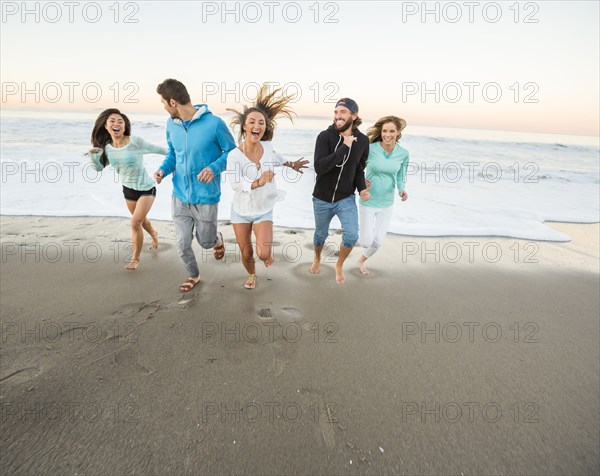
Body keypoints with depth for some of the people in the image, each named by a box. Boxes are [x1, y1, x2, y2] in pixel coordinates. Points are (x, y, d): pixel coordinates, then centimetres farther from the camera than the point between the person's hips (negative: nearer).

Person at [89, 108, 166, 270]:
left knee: (135, 223, -12)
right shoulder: (107, 147, -4)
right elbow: (99, 168, 7)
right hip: (128, 189, 6)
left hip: (146, 188, -6)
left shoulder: (135, 141, -21)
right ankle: (154, 235, 57)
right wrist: (92, 155, -12)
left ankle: (135, 258, 8)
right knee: (141, 220, 23)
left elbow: (157, 149, -10)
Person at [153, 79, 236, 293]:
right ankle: (193, 276, 37)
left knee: (205, 242, 12)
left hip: (205, 198, -4)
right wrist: (163, 169, -6)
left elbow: (232, 152, -6)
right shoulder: (171, 124, 0)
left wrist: (214, 168, -23)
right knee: (182, 245, 10)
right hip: (180, 197, 5)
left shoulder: (214, 123, -16)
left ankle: (217, 239, 50)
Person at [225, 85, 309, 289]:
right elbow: (234, 183, -35)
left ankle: (268, 248, 26)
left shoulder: (267, 146, -11)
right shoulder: (234, 155, -22)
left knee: (263, 254, -14)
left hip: (264, 211, 1)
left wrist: (291, 164, 26)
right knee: (246, 254, 11)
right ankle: (252, 275, 46)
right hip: (241, 211, -1)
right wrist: (258, 183, -50)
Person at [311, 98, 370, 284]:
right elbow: (319, 167, -27)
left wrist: (361, 188, -11)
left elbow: (359, 169, 7)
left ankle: (339, 265, 16)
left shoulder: (362, 141, -5)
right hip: (322, 199, -1)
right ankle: (317, 259, 50)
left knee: (351, 235, -15)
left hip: (346, 199, 1)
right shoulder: (325, 136, -15)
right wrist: (344, 147, -30)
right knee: (321, 234, 17)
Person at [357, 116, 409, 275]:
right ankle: (355, 235, 37)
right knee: (366, 242, -1)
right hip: (367, 202, -3)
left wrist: (402, 190, -15)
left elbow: (401, 177, 5)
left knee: (377, 242, 8)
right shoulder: (369, 149, -16)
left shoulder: (403, 153, -6)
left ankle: (361, 260, 40)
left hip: (387, 204, 3)